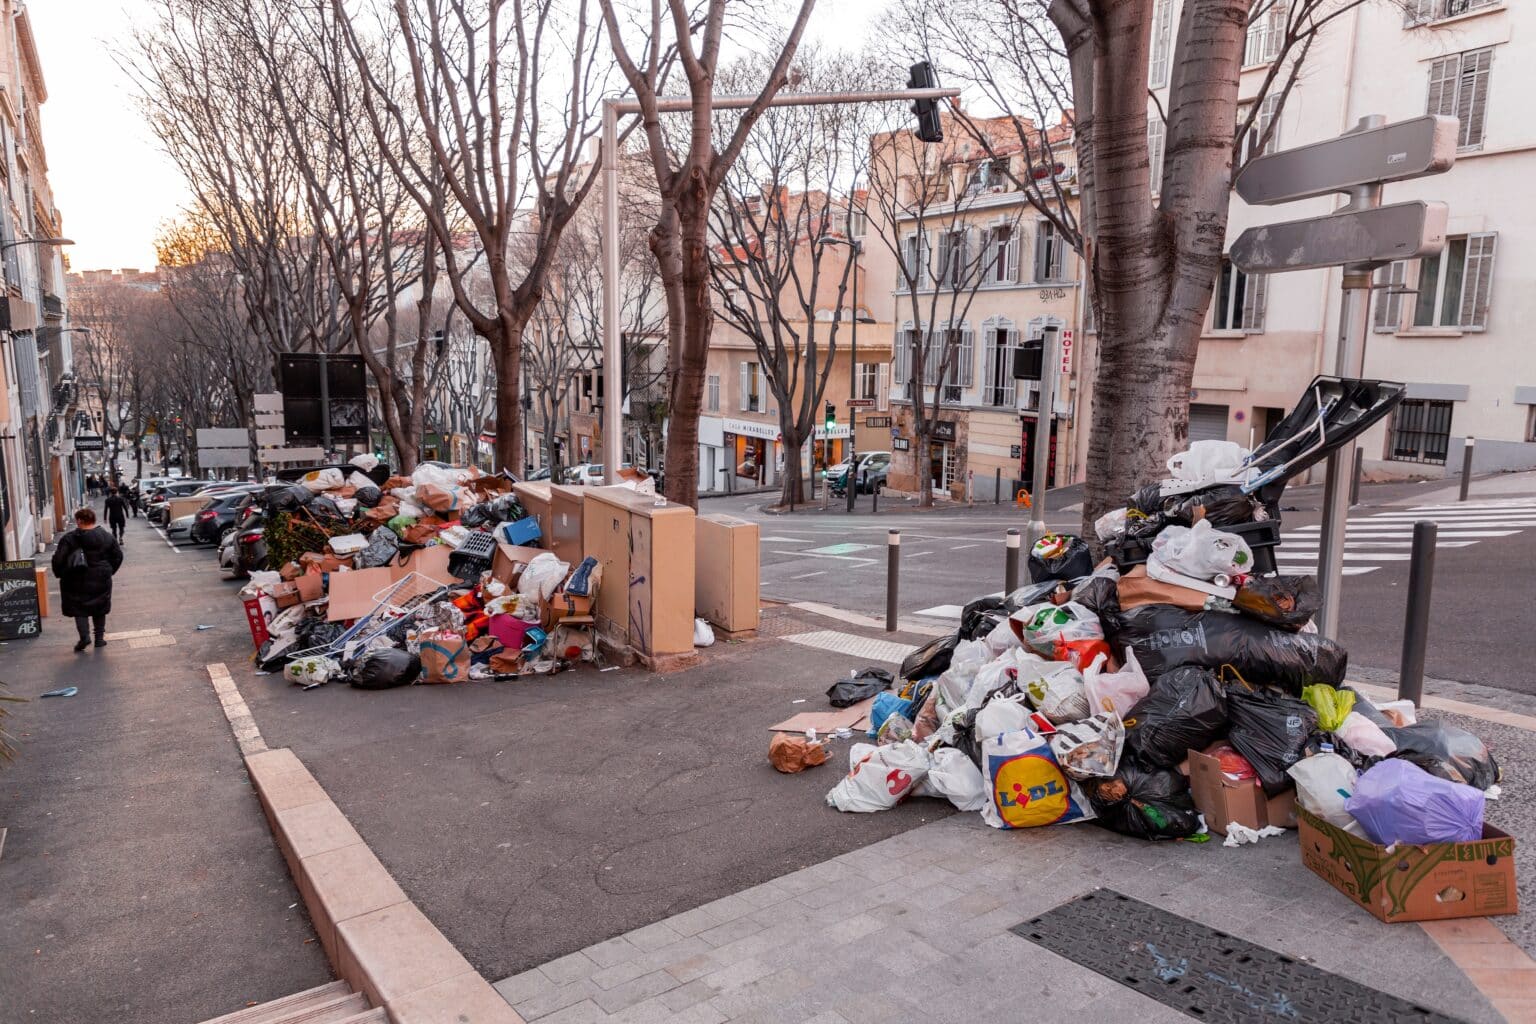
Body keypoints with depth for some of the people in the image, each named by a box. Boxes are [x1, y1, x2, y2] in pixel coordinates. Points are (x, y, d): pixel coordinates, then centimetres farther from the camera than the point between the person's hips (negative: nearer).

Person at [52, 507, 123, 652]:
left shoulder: (69, 538, -9)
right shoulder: (106, 537, 2)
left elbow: (58, 559, -12)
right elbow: (118, 556, 7)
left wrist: (60, 574, 4)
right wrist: (109, 571, 17)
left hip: (77, 582, -3)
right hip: (101, 580, 3)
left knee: (79, 608, 8)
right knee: (100, 609, 13)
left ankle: (84, 635, -7)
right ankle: (99, 637, 15)